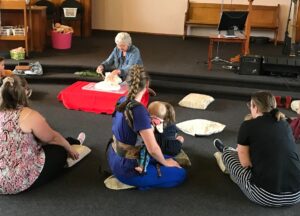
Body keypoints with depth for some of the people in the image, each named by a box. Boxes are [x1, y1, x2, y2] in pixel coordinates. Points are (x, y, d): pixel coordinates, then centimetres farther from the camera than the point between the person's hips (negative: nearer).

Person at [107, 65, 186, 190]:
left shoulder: (122, 100, -3)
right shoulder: (139, 110, -29)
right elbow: (153, 149, -29)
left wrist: (148, 121, 12)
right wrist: (164, 162, -10)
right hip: (125, 168, -9)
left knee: (168, 156, 26)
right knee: (180, 174, 1)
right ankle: (134, 181, -3)